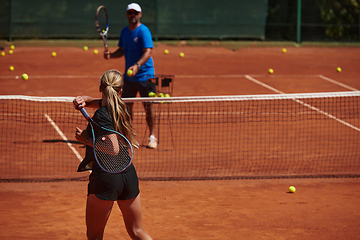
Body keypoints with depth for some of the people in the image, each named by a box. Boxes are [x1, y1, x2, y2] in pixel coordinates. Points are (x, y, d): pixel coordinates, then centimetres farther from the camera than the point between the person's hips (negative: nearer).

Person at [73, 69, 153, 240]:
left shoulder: (102, 114, -13)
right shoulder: (118, 107, 11)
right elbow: (97, 102, 29)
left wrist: (86, 139, -15)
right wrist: (83, 100, 7)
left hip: (106, 177, -7)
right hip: (129, 175, 7)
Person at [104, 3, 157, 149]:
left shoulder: (143, 31, -13)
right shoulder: (124, 32, 9)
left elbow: (148, 52, -22)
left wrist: (137, 66, -37)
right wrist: (111, 55, -3)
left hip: (145, 75, -6)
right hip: (129, 76, 6)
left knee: (148, 107, -5)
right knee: (126, 106, 7)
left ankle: (152, 137, 6)